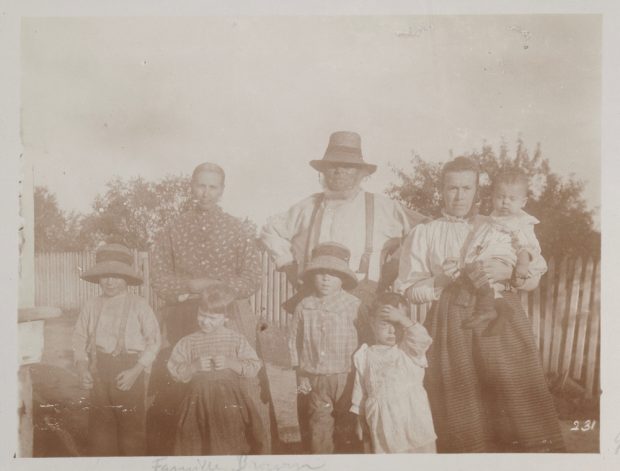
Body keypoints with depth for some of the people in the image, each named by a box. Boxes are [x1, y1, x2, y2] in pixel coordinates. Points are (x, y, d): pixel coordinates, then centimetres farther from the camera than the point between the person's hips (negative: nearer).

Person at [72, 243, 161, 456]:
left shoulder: (139, 304, -6)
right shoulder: (91, 305, 3)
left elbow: (154, 340, -6)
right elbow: (79, 337, 10)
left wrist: (136, 370, -13)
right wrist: (82, 365, -4)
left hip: (129, 371, -3)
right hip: (99, 370, 3)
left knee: (131, 426, 6)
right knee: (100, 425, 10)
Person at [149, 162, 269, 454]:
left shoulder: (239, 230, 6)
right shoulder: (173, 231, 8)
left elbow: (251, 280, -1)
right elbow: (161, 281, 2)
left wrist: (208, 285, -11)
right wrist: (193, 285, -14)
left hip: (232, 318, 0)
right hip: (184, 320, 1)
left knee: (241, 387, -3)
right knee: (181, 391, 1)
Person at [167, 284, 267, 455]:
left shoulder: (236, 339, 2)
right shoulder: (189, 342, 4)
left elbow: (254, 366, -1)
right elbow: (174, 370, 2)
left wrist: (230, 363, -15)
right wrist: (194, 367, -15)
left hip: (230, 400, -1)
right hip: (199, 400, 1)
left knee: (231, 447, 1)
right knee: (199, 446, 5)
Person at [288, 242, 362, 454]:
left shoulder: (354, 305, -11)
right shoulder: (304, 306, -4)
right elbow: (294, 341, 3)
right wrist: (301, 374, 3)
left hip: (345, 376, -1)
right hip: (315, 378, 2)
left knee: (345, 422, 16)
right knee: (319, 423, 14)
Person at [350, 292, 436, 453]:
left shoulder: (410, 350, 0)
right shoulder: (364, 356, 4)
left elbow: (423, 339, -21)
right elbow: (360, 390, 10)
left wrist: (402, 319, -24)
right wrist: (360, 421, 12)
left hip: (414, 418, -1)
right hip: (383, 424, 1)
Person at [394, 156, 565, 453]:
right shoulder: (424, 233, 11)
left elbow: (533, 278, 11)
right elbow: (406, 289, 5)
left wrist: (507, 272, -10)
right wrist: (440, 281, -12)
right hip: (451, 326, -1)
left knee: (519, 400, -3)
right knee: (461, 412, -1)